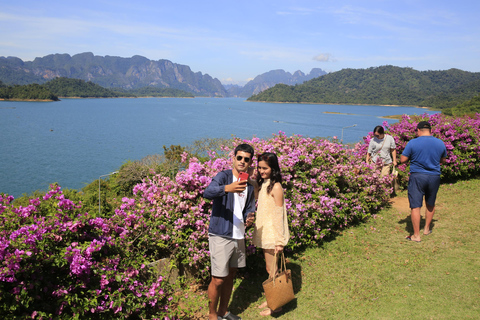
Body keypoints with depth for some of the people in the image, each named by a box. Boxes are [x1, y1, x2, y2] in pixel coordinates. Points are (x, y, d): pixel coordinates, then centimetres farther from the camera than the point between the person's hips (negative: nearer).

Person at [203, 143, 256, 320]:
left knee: (230, 275, 18)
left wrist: (249, 218, -8)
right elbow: (207, 192, -29)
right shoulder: (223, 176, -11)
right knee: (218, 279, -1)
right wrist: (227, 188, -49)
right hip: (220, 236, -7)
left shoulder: (249, 185, 11)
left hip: (238, 237, 7)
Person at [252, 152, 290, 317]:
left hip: (272, 234, -8)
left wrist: (279, 241, -18)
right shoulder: (263, 184, 8)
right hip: (264, 233, 8)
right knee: (269, 268, 18)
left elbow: (279, 215, -17)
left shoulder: (276, 187, -16)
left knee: (271, 269, 3)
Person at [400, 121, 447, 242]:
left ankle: (416, 235, -1)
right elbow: (443, 160, 16)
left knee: (415, 206, -1)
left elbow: (402, 160, -7)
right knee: (430, 205, 22)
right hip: (434, 177, 4)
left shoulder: (413, 143, -10)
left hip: (417, 177, -4)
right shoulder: (440, 143, 3)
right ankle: (427, 229, 35)